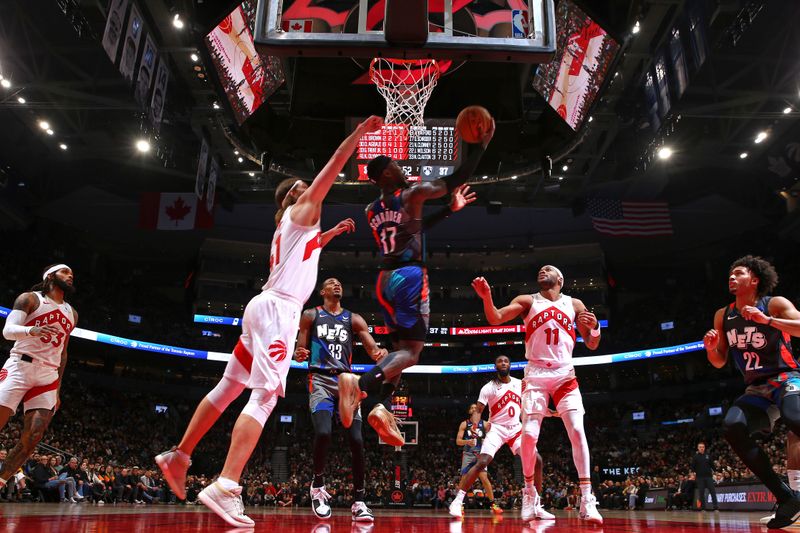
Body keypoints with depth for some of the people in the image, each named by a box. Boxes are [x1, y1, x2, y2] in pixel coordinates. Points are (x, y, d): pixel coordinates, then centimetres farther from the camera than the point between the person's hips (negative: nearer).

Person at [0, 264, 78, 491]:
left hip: (48, 376, 5)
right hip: (20, 366, -5)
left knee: (32, 437, -8)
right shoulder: (30, 299, 3)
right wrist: (31, 330, -33)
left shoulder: (71, 313, 19)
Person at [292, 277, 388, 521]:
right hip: (321, 380, -2)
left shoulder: (354, 319, 14)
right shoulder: (310, 315, 10)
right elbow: (300, 349, 8)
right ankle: (318, 485, 3)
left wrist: (380, 353, -20)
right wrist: (298, 354, -18)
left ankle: (359, 501, 1)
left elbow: (372, 348, 5)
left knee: (356, 439, -8)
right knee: (323, 433, -23)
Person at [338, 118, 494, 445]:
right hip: (410, 276, -7)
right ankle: (361, 385, -31)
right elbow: (457, 179, 0)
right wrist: (481, 145, 9)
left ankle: (383, 407, 0)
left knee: (402, 347, 16)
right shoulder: (413, 193, -3)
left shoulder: (371, 211, 16)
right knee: (411, 351, -8)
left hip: (385, 280, 7)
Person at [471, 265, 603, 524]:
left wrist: (595, 327, -11)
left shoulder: (574, 304, 11)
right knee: (529, 434, -8)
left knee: (577, 431, -11)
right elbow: (495, 319, -8)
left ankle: (587, 499, -5)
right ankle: (529, 492, 13)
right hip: (536, 375, -1)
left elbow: (592, 345, 11)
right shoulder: (527, 301, 6)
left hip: (565, 374, 1)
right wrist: (487, 298, -27)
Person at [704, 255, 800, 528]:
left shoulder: (775, 304, -5)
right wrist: (711, 348, -9)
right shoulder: (722, 316, 8)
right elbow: (719, 362, 13)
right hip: (757, 388, 5)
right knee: (732, 427, -21)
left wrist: (767, 320, -28)